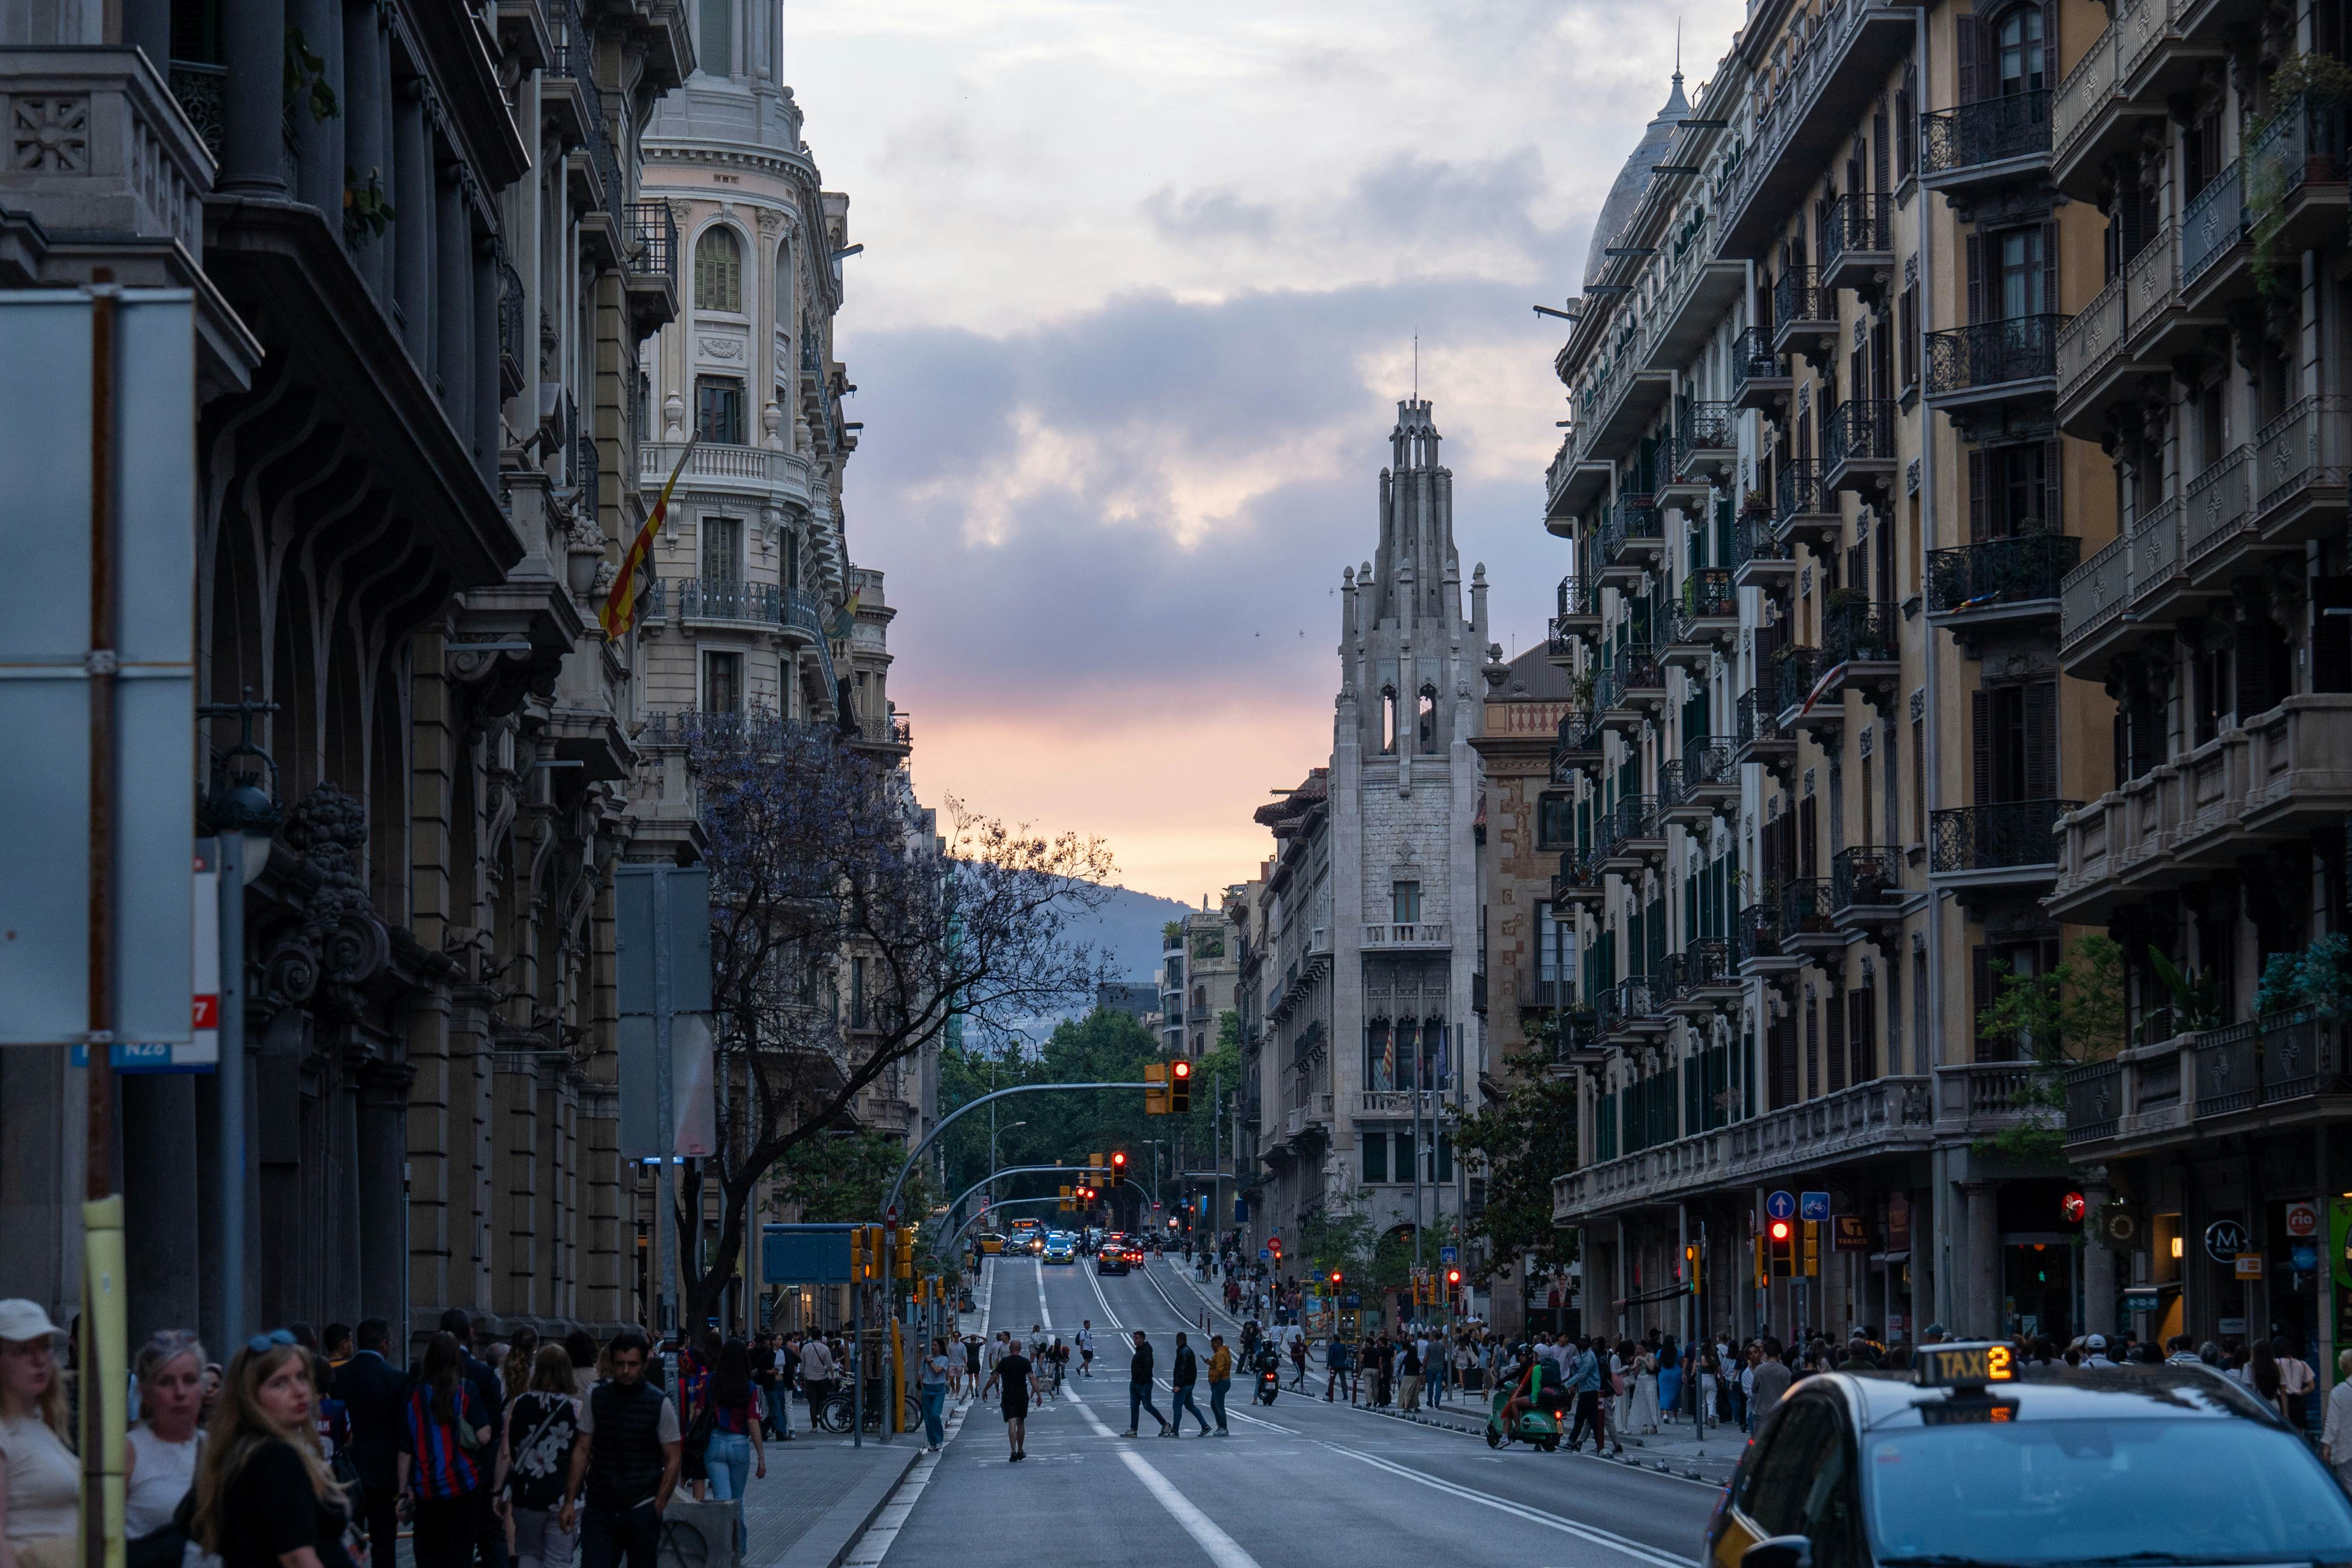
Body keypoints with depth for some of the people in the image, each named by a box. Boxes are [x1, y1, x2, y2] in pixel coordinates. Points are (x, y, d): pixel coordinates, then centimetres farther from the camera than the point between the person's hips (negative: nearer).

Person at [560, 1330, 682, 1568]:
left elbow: (673, 1459, -1)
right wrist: (569, 1502, 2)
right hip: (600, 1511, 2)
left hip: (642, 1511, -2)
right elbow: (582, 1451, 8)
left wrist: (657, 1508, -11)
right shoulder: (596, 1398, 5)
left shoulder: (660, 1404, -2)